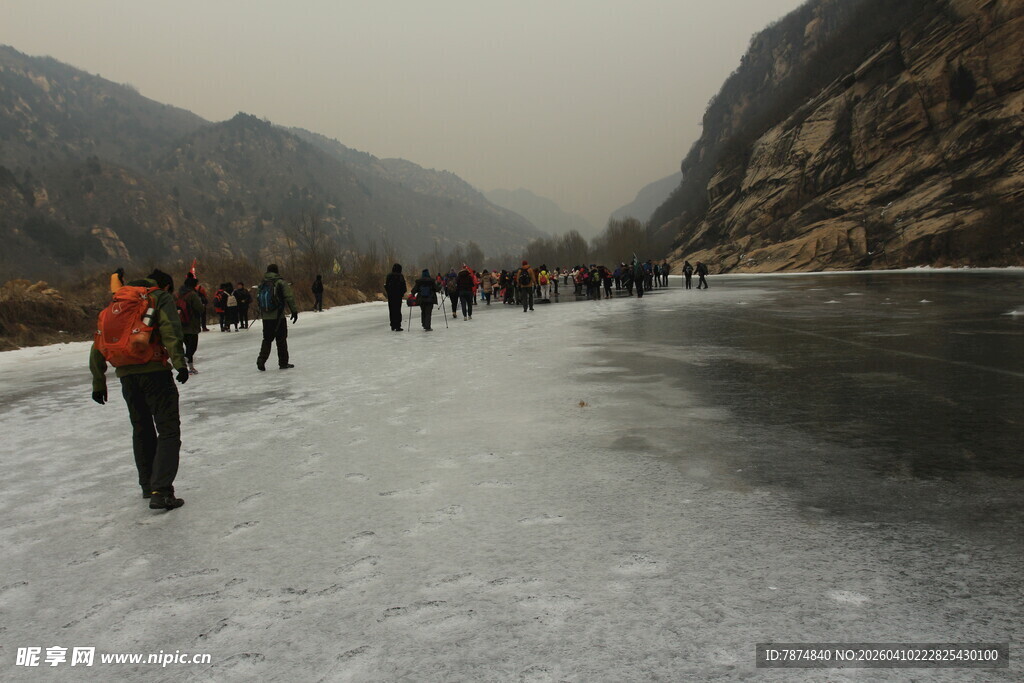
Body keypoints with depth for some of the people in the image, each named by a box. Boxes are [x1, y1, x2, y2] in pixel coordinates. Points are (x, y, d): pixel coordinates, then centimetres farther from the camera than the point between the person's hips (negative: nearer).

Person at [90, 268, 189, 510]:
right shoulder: (161, 297, 6)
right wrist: (179, 362, -23)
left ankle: (148, 485, 29)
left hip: (126, 375, 6)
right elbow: (170, 330, -15)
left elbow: (98, 345, 20)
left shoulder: (117, 302, 24)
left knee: (142, 429, 21)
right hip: (154, 371, -6)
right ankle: (160, 491, -16)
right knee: (168, 430, -5)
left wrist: (98, 382, 22)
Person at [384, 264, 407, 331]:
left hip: (390, 296, 4)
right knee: (398, 310, 0)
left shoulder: (389, 276, 3)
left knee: (392, 311, 11)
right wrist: (402, 293, 5)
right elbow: (404, 286, -10)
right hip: (398, 295, -4)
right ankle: (398, 326, -3)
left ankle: (393, 326, 14)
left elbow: (386, 286, 7)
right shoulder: (400, 276, -11)